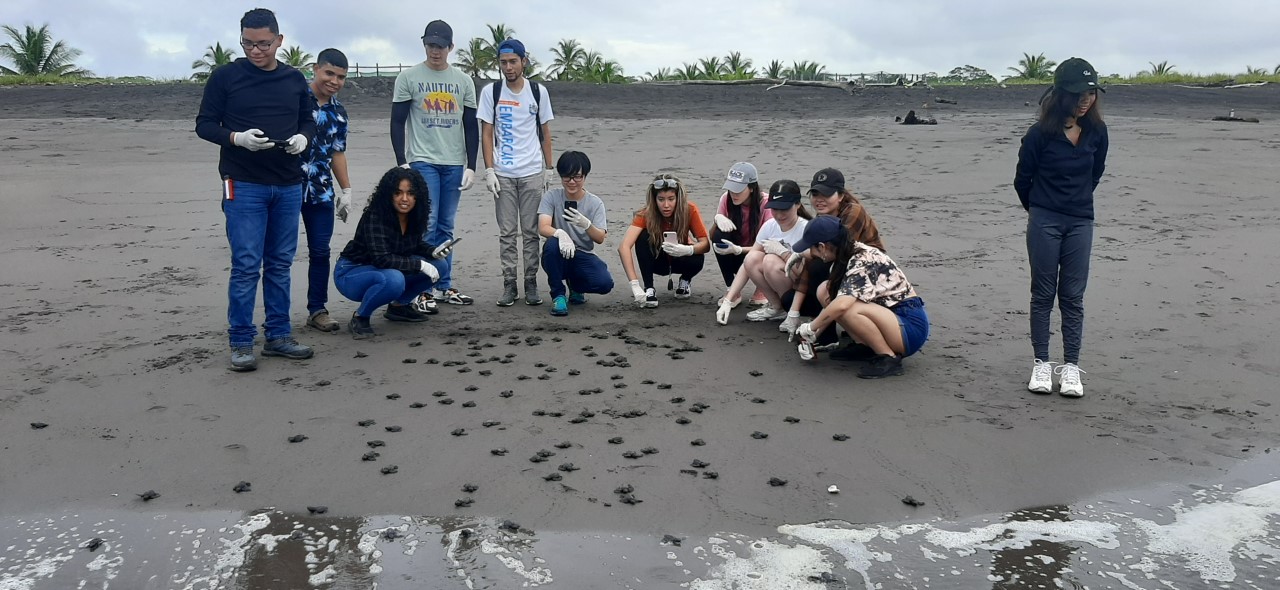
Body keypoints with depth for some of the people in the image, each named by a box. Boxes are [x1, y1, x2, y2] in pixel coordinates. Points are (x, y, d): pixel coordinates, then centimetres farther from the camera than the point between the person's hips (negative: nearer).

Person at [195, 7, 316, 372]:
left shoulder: (295, 79, 9)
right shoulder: (225, 76, -1)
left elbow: (308, 121, 17)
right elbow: (204, 125, 0)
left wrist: (303, 138, -6)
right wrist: (237, 138, -19)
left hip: (288, 186, 4)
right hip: (243, 186, -4)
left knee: (280, 264, 9)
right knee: (246, 266, -5)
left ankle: (278, 335, 18)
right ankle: (241, 342, 5)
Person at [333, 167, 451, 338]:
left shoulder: (413, 217, -6)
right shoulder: (375, 217, -26)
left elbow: (415, 245, 11)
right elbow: (381, 258, -33)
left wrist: (433, 251, -10)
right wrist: (420, 265, -31)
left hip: (384, 272, 7)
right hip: (351, 273, -7)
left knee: (438, 265, -5)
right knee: (393, 279, -39)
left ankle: (399, 305, 11)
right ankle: (359, 318, -13)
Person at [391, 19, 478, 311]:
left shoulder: (463, 80, 9)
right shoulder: (408, 77, 1)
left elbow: (471, 126, 11)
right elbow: (397, 122, 1)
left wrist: (471, 166, 4)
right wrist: (402, 163, -8)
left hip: (454, 164, 3)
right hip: (422, 162, -3)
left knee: (446, 228, 8)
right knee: (426, 226, -8)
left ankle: (444, 286, 16)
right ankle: (422, 290, -1)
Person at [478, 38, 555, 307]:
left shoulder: (538, 91, 5)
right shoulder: (491, 92, 2)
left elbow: (545, 133, 9)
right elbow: (486, 134, 2)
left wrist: (550, 169, 5)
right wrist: (489, 170, -6)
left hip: (533, 173, 0)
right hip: (503, 174, 0)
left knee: (531, 232, 3)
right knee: (507, 232, 3)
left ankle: (531, 284, 10)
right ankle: (509, 285, 9)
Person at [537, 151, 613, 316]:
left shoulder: (595, 203, -2)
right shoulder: (551, 196, -5)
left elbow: (600, 238, -11)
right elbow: (543, 228, -18)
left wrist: (586, 224, -33)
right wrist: (560, 233, -41)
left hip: (583, 257, 2)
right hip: (560, 258, -1)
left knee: (605, 283, -26)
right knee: (552, 244, -36)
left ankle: (575, 286, 13)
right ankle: (558, 295, -14)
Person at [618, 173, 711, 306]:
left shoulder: (689, 210, -25)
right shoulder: (646, 214, -28)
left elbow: (706, 244, -27)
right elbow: (624, 247, -40)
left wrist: (688, 250, -51)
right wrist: (635, 285, -51)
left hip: (680, 258, 1)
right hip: (657, 259, -1)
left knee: (696, 260, -34)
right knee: (643, 236, -31)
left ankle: (686, 281, 2)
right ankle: (649, 289, -20)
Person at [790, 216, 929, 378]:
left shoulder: (862, 260, -22)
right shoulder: (847, 257, 4)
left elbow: (841, 305, -36)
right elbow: (833, 300, 9)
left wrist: (810, 328, -22)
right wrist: (812, 336, 7)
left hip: (911, 325, -9)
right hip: (890, 315, 9)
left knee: (848, 310, -32)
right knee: (826, 290, -2)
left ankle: (889, 358, -14)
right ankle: (865, 346, 1)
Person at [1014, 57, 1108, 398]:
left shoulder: (1096, 132, 1)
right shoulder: (1041, 134, -10)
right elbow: (1022, 179, 2)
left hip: (1080, 222, 3)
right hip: (1044, 222, -3)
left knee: (1073, 296, 4)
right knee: (1043, 293, 5)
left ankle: (1071, 366, 9)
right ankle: (1041, 363, 12)